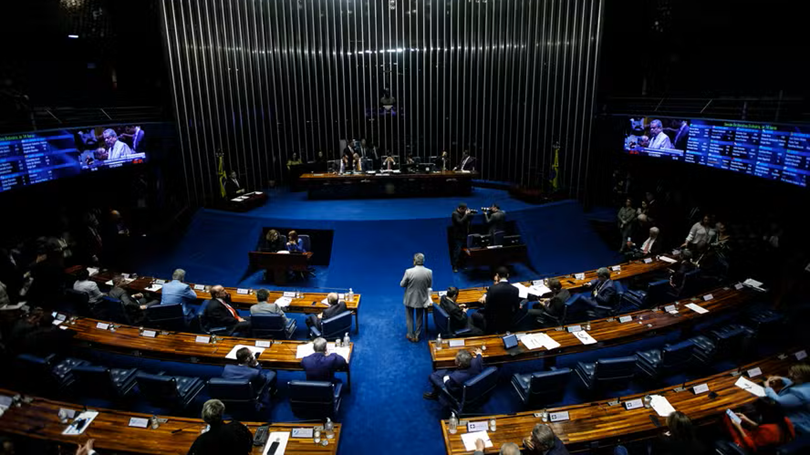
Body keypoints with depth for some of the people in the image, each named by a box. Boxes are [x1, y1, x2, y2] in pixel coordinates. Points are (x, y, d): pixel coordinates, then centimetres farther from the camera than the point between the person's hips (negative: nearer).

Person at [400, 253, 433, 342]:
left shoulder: (409, 271, -25)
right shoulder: (429, 272, -18)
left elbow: (402, 284, -13)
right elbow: (430, 285, -3)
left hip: (410, 299, -2)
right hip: (422, 299, 2)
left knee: (409, 318, 20)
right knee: (419, 318, 22)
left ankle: (411, 336, 33)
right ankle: (417, 335, 34)